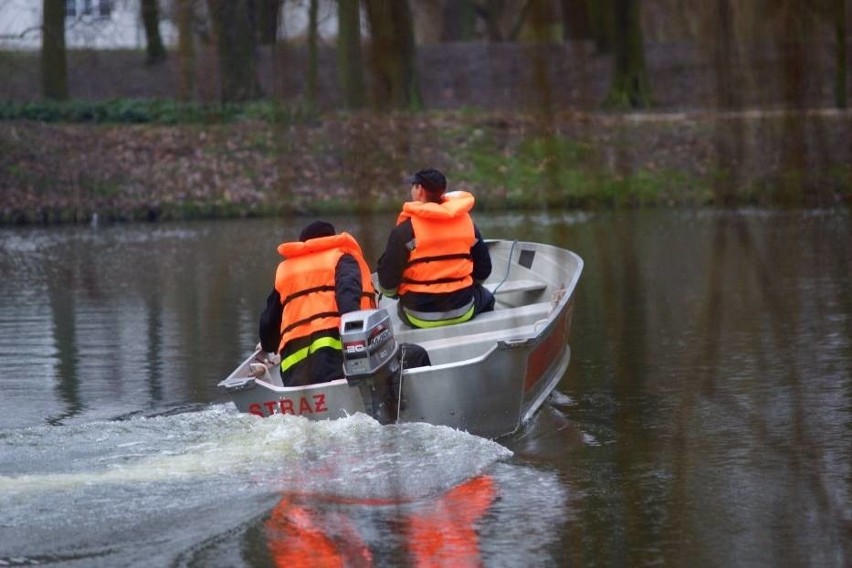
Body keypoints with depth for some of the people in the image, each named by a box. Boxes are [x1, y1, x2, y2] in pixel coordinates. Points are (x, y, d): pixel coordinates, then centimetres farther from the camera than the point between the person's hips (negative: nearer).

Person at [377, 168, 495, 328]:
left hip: (420, 315, -2)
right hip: (462, 310, 2)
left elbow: (387, 281, -11)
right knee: (485, 298, 34)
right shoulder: (466, 221, -1)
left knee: (401, 308, 34)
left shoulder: (404, 230, -14)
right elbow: (483, 271, 7)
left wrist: (390, 291, 13)